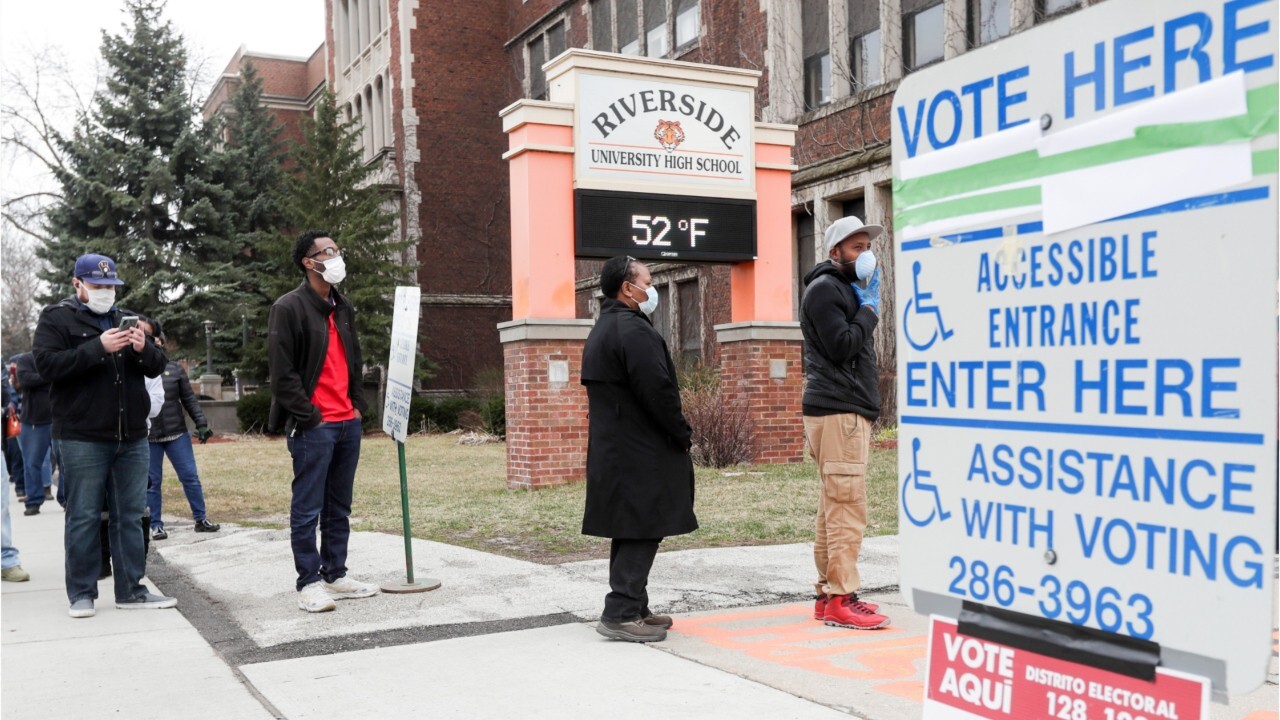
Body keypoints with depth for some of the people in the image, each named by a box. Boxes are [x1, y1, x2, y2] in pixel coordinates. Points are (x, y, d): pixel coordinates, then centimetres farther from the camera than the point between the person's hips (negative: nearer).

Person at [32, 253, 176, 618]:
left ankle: (131, 590, 13)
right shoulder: (56, 318, 2)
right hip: (82, 438, -5)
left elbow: (157, 367, 13)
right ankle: (82, 594, 10)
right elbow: (48, 364, -12)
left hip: (132, 437, 5)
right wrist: (98, 348, -21)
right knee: (84, 517, 0)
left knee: (130, 516, 7)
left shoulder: (127, 318, 17)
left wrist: (144, 348, -10)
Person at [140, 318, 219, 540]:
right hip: (147, 437, -1)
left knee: (190, 477, 4)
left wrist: (201, 423, -1)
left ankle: (201, 519, 14)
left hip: (177, 433, 1)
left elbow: (189, 399, 6)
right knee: (151, 481, 7)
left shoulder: (174, 368, 4)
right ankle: (156, 525, 17)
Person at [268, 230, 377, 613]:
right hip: (312, 426, -8)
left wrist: (358, 404, 13)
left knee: (339, 508, 13)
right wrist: (309, 416, -13)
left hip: (348, 423, 8)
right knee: (308, 509, -1)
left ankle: (335, 576, 21)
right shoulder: (289, 307, -8)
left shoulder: (343, 308, 16)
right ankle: (309, 583, 6)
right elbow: (282, 373, -12)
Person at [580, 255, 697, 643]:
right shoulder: (633, 329, -16)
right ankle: (622, 614, -6)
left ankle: (632, 608, 20)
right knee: (642, 532, -6)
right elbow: (658, 391, -21)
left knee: (630, 532, 14)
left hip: (612, 448, 10)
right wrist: (683, 435, -9)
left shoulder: (602, 330, 18)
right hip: (641, 452, -10)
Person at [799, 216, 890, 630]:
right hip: (838, 411, -11)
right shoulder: (824, 288, -6)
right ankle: (840, 599, -11)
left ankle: (828, 593, 14)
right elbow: (840, 345, -15)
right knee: (847, 507, -13)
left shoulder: (845, 289, 25)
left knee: (835, 507, 10)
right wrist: (869, 310, -6)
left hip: (849, 409, 11)